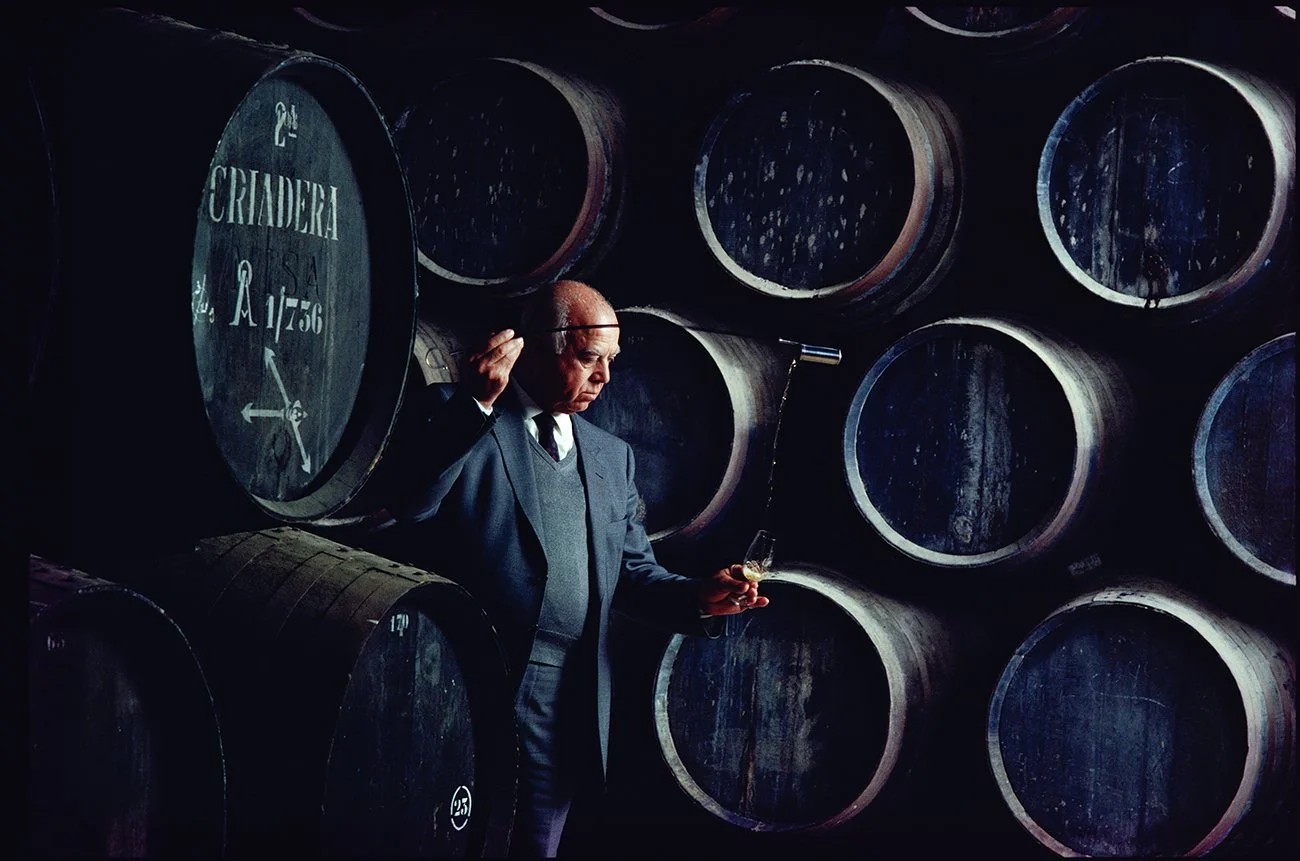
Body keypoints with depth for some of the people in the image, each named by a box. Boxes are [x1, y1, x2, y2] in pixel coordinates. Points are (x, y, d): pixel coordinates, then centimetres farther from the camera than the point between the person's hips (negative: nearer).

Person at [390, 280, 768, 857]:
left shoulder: (612, 456, 19)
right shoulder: (455, 416, 0)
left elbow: (632, 573, 18)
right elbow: (407, 510, -16)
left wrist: (698, 597, -2)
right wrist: (474, 406, -21)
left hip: (568, 713, 6)